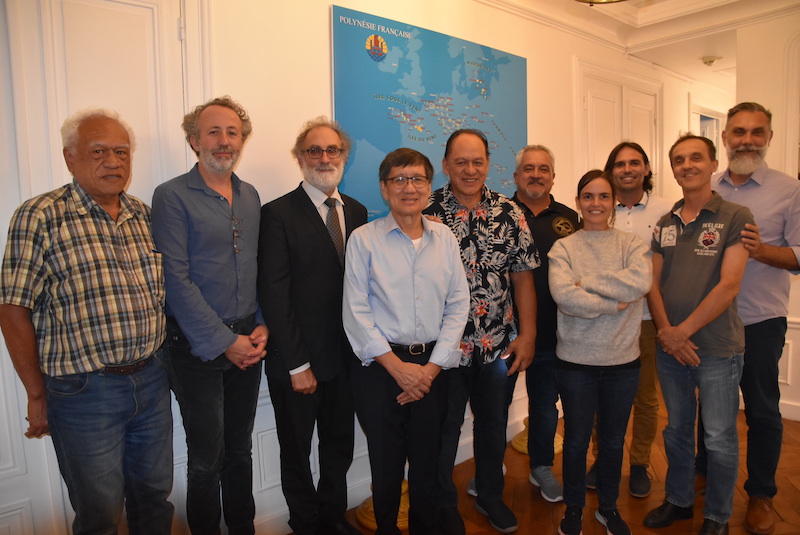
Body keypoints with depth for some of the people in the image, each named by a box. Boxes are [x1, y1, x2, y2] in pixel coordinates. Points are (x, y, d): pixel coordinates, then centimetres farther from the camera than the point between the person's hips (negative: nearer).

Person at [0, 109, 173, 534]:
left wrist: (155, 362, 8)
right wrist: (37, 396, -4)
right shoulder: (39, 218, -10)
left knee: (154, 495, 19)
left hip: (152, 379, 5)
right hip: (84, 391, -4)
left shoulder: (145, 215, 6)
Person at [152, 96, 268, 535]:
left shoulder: (250, 196, 9)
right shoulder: (172, 196, -9)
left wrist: (263, 325, -1)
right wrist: (223, 342, -14)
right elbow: (176, 280, -14)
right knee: (207, 459, 7)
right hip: (197, 347, -5)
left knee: (240, 450, 18)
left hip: (247, 341, 5)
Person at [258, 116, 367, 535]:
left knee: (340, 445, 20)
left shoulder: (357, 212, 6)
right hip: (297, 363, -4)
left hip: (346, 357, 5)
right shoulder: (278, 214, -11)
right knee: (296, 451, 15)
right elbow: (274, 294, -14)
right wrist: (296, 364, -14)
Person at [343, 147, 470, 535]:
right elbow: (356, 312, -7)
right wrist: (398, 367, -11)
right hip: (379, 366, -2)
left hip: (432, 366, 3)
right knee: (385, 465, 10)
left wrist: (433, 366, -5)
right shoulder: (364, 239, -4)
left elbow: (458, 305, 3)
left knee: (427, 462, 13)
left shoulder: (445, 238, 5)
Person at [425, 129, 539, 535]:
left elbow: (522, 276, 3)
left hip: (499, 345, 3)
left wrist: (527, 335, 0)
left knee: (494, 425, 19)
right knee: (444, 428, 13)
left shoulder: (509, 213, 1)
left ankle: (491, 495, 43)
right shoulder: (427, 212, -8)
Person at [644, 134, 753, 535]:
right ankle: (678, 500, 36)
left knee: (719, 439, 8)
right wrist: (665, 331, -8)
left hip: (716, 349, -4)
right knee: (677, 430, 17)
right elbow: (653, 282, 5)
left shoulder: (735, 217, -6)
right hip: (670, 347, 4)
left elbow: (728, 285, -14)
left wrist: (684, 330, -15)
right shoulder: (665, 224, 9)